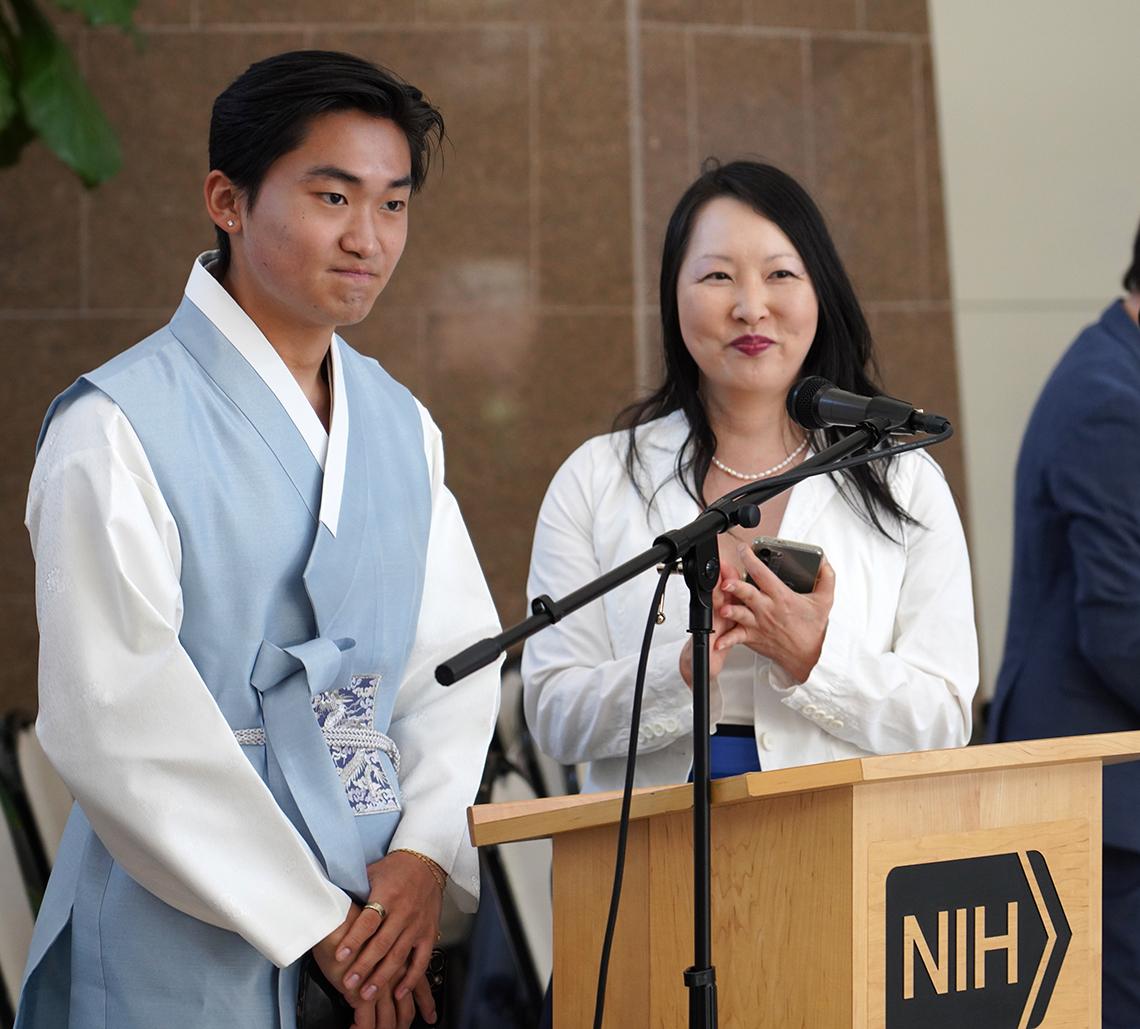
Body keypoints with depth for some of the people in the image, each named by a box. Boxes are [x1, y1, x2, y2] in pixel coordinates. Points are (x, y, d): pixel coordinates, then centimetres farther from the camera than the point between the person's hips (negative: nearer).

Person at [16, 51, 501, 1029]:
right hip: (184, 941, -5)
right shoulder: (116, 428, -11)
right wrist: (310, 923, -14)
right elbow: (117, 719, -16)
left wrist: (426, 852, -11)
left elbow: (458, 655, 6)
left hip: (381, 922, 5)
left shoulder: (402, 426, 10)